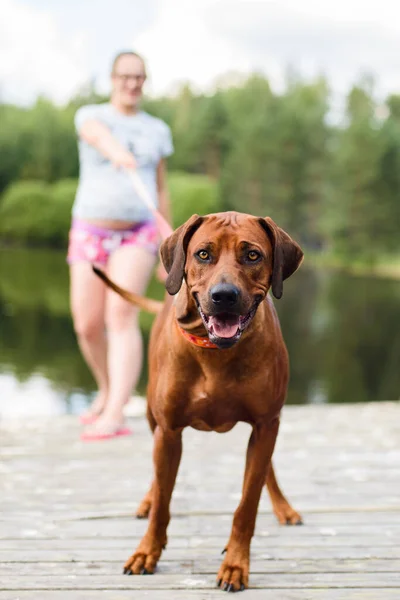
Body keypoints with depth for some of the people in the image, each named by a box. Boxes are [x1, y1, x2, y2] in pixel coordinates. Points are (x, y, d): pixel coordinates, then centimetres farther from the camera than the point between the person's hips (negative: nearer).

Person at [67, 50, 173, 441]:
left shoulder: (157, 130, 9)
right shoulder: (90, 116, 0)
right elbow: (99, 136, -28)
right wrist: (117, 152, -52)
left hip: (137, 235, 0)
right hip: (90, 234, 1)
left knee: (121, 315, -21)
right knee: (88, 327, 0)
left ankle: (114, 415, -28)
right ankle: (108, 389, 29)